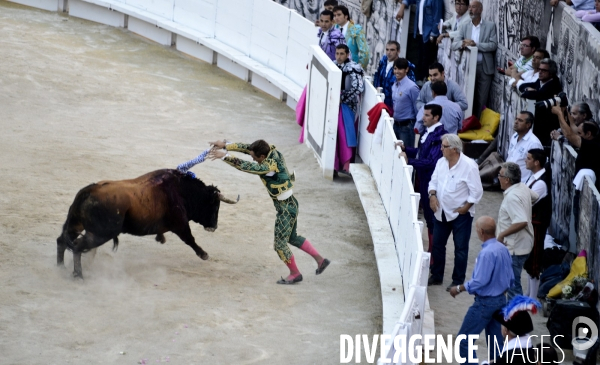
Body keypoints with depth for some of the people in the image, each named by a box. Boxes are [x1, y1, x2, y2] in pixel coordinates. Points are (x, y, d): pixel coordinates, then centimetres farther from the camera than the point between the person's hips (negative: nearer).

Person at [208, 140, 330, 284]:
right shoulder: (272, 151, -6)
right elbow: (246, 147, 0)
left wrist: (225, 156, -28)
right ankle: (320, 260, 28)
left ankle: (295, 274, 19)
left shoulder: (269, 166, -29)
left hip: (286, 208, -9)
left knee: (280, 243, 5)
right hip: (290, 203, 9)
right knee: (292, 237, 24)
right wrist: (226, 145, -5)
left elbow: (245, 166, -33)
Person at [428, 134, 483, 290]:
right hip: (442, 212, 7)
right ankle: (436, 276, 30)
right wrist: (432, 195, -8)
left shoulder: (469, 166, -19)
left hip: (460, 214, -7)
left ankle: (458, 281, 12)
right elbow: (434, 181, 11)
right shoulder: (441, 162, 2)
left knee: (460, 248, 3)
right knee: (437, 244, 15)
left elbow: (476, 192, -16)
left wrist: (465, 208, -16)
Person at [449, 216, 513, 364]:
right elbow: (510, 278, 8)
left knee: (464, 339, -2)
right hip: (500, 300, 9)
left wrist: (459, 289, -10)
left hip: (485, 302, -9)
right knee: (495, 338, 17)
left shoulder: (487, 253, -25)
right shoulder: (503, 249, 1)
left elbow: (479, 282, -24)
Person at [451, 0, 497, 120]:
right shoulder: (465, 27, 11)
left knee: (481, 99, 0)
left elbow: (493, 45, -8)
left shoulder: (490, 26, 2)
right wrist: (462, 43, -19)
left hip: (484, 68, -3)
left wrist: (475, 44, -17)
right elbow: (454, 45, 4)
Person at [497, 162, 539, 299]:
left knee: (513, 284, -4)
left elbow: (522, 222, -34)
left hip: (514, 249, -10)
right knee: (513, 282, 21)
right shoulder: (523, 188, 3)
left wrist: (502, 234, -24)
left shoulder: (512, 197, -25)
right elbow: (535, 197, 25)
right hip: (521, 245, 10)